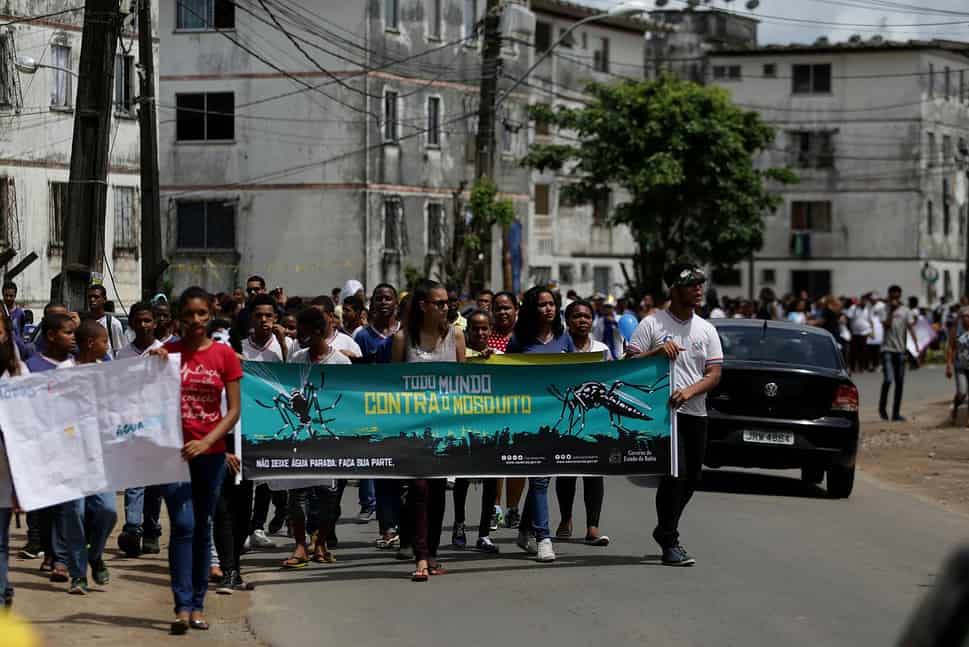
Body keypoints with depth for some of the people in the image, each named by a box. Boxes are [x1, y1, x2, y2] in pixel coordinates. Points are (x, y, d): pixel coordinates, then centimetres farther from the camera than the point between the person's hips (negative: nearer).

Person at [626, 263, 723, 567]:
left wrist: (689, 391, -13)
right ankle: (670, 543, -7)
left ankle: (664, 531, 31)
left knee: (691, 479, 11)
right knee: (675, 475, -14)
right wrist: (658, 351, -19)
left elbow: (714, 374, 6)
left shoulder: (707, 330, 12)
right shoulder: (651, 325, 0)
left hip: (696, 413, 5)